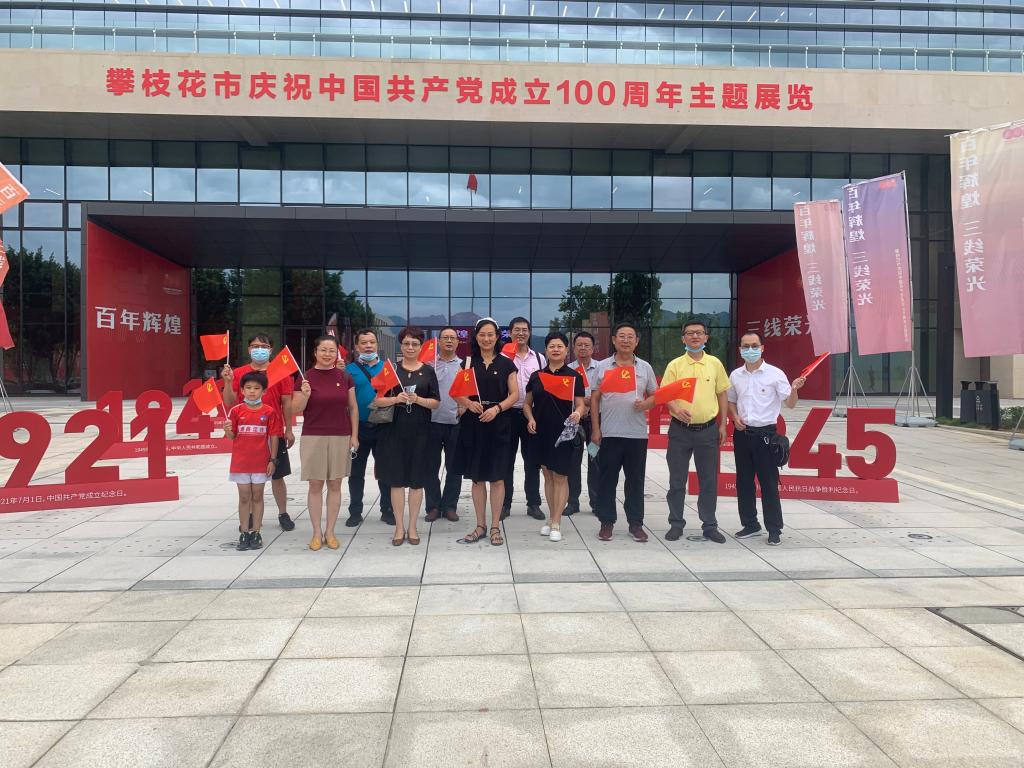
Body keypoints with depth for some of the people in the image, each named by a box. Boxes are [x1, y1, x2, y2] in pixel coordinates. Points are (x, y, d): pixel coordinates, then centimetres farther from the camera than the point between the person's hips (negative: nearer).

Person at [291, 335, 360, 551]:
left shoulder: (345, 376, 3)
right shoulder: (305, 377, -2)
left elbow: (353, 407, 8)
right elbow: (296, 410, 0)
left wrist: (354, 435, 4)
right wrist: (305, 394, -19)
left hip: (341, 437, 2)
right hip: (313, 437, -1)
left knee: (335, 484, 7)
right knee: (315, 485, 3)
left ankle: (330, 531, 18)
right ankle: (317, 533, 14)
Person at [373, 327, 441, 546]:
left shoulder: (428, 371, 6)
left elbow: (436, 402, 3)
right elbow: (377, 400, 1)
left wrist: (418, 399, -14)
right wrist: (396, 399, -16)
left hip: (419, 432, 0)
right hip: (394, 430, 0)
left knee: (417, 480, 4)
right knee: (396, 480, 2)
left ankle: (412, 527, 16)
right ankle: (399, 527, 13)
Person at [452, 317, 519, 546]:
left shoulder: (506, 364, 4)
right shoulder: (468, 362, 7)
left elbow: (515, 394, 0)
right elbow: (457, 393, 6)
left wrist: (497, 408, -16)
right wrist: (468, 403, -14)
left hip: (498, 424, -1)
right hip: (473, 424, 2)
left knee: (497, 477, 2)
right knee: (477, 477, 7)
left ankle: (495, 527, 12)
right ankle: (480, 525, 18)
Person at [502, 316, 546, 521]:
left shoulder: (539, 358, 9)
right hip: (508, 413, -2)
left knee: (532, 461, 9)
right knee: (507, 460, 7)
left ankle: (533, 504, 20)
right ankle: (505, 504, 17)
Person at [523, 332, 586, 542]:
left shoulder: (574, 376, 0)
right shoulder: (536, 376, 7)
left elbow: (580, 404, -1)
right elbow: (527, 403, 13)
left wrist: (577, 413, -24)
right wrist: (530, 419, -6)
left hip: (563, 433, -3)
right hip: (541, 433, 3)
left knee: (560, 477, -1)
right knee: (548, 476, 12)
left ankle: (556, 523, 5)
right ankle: (551, 518, 23)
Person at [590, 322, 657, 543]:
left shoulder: (645, 367, 8)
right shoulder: (603, 367, 5)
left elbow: (656, 396, 11)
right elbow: (594, 399, 5)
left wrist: (645, 404, -12)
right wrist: (595, 430, -1)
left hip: (637, 433, 1)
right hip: (609, 433, -1)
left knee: (635, 480, 7)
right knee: (607, 479, 4)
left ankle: (635, 523, 17)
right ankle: (607, 522, 15)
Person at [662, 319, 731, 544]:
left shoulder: (715, 363, 5)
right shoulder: (675, 365, -1)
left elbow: (722, 394, 11)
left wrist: (723, 425, 8)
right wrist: (677, 409, -24)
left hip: (707, 430, 1)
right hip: (680, 429, -1)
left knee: (709, 481, 7)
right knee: (677, 480, 5)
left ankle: (710, 525, 19)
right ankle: (676, 524, 17)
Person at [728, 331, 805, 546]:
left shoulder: (775, 374, -6)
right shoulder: (735, 375, 6)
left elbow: (790, 403, -6)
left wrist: (794, 389, -26)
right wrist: (735, 417, 0)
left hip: (765, 433, -4)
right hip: (742, 433, 4)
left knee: (769, 483, -1)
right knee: (743, 481, 10)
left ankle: (774, 529, 8)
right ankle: (750, 524, 22)